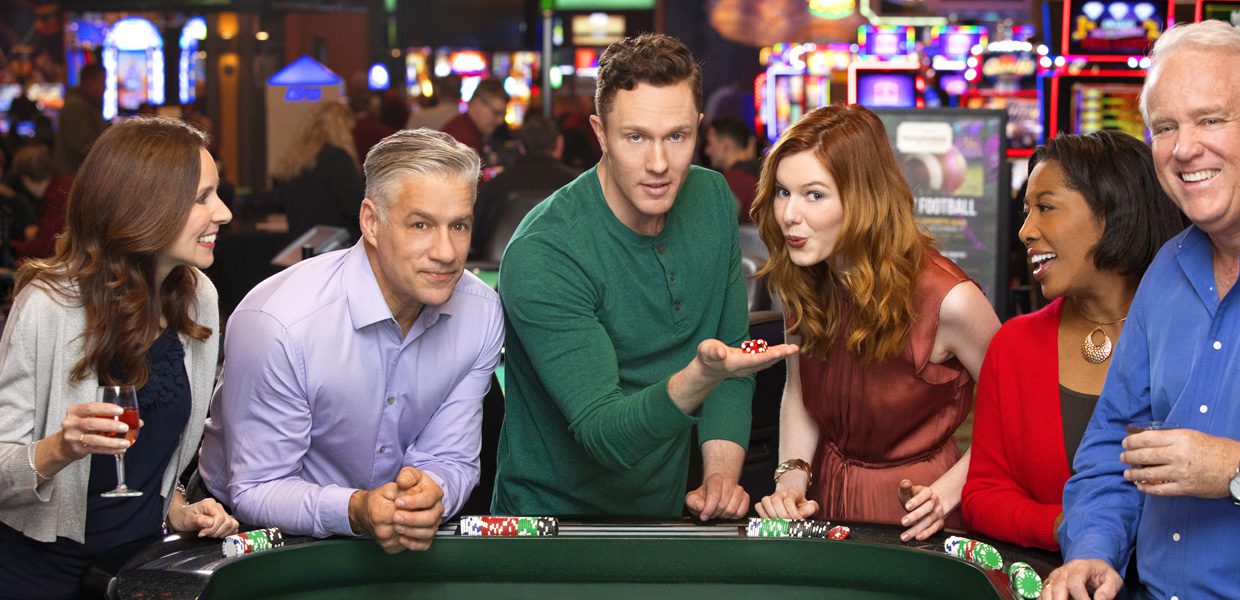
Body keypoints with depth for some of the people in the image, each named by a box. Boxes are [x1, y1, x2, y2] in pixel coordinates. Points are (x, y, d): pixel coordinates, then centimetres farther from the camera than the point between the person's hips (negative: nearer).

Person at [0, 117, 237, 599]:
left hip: (140, 553, 5)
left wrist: (175, 507, 0)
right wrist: (58, 451, -38)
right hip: (41, 561, -5)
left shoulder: (197, 299, -2)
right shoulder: (49, 305, -20)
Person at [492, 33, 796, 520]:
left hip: (666, 514, 6)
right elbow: (605, 435, -24)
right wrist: (703, 375, -41)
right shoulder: (542, 256, -21)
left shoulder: (713, 201, 1)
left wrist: (721, 474, -6)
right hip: (557, 514, -6)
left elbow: (732, 355, 9)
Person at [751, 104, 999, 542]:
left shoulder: (947, 300, -20)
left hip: (912, 518, -4)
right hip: (827, 497, 4)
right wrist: (792, 476, -2)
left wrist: (947, 491, -14)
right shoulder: (802, 283, -4)